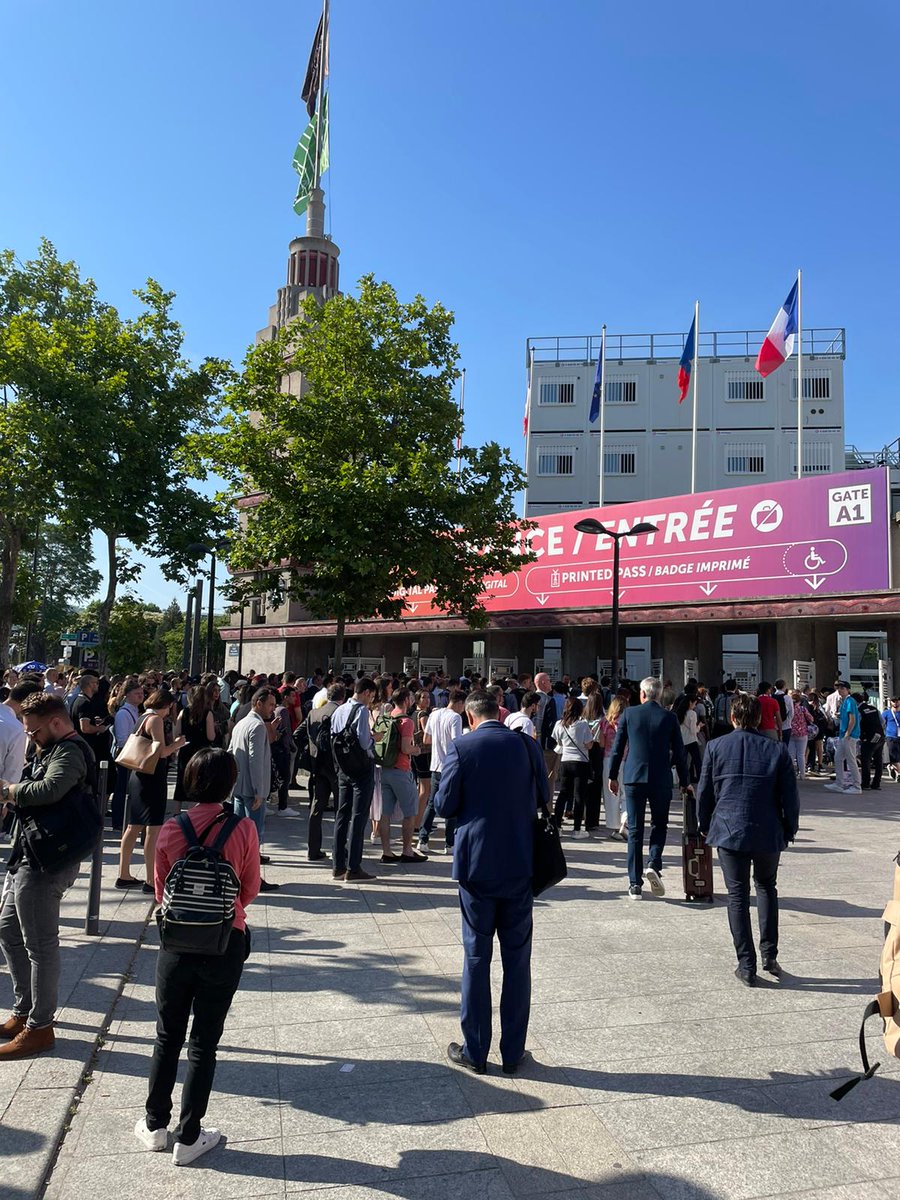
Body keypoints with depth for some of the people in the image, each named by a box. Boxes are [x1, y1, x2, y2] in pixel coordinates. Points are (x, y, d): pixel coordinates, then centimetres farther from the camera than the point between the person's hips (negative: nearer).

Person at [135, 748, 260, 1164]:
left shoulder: (171, 830, -11)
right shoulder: (243, 829, -14)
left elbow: (161, 890, 1)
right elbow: (251, 888, -2)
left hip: (176, 943, 1)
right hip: (226, 945, -1)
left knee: (167, 1037, 20)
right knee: (204, 1044, 12)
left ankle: (155, 1125, 33)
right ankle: (188, 1138, 22)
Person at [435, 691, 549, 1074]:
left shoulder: (460, 748, -10)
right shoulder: (527, 745, -2)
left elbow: (445, 805, -8)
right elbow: (543, 797, 6)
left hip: (477, 865, -2)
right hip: (520, 865, 2)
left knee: (476, 957, 10)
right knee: (517, 959, 12)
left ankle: (475, 1051, 20)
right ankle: (513, 1053, 21)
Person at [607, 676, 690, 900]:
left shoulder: (628, 714, -1)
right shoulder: (669, 717, -2)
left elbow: (617, 747, 2)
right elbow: (679, 753, 3)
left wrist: (613, 776, 12)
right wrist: (684, 782, 13)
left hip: (634, 778, 0)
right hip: (661, 780, 0)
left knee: (635, 831, 6)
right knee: (659, 825, 17)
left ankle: (635, 884, 7)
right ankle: (654, 865, -6)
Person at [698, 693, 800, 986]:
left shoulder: (716, 747, -4)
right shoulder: (777, 750, -4)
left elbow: (704, 792, 2)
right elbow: (790, 796, -1)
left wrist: (705, 825, 17)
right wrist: (790, 830, 13)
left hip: (729, 831, -1)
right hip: (768, 834, 1)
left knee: (737, 896, 7)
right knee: (767, 887, 23)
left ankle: (747, 967, 8)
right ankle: (769, 956, 19)